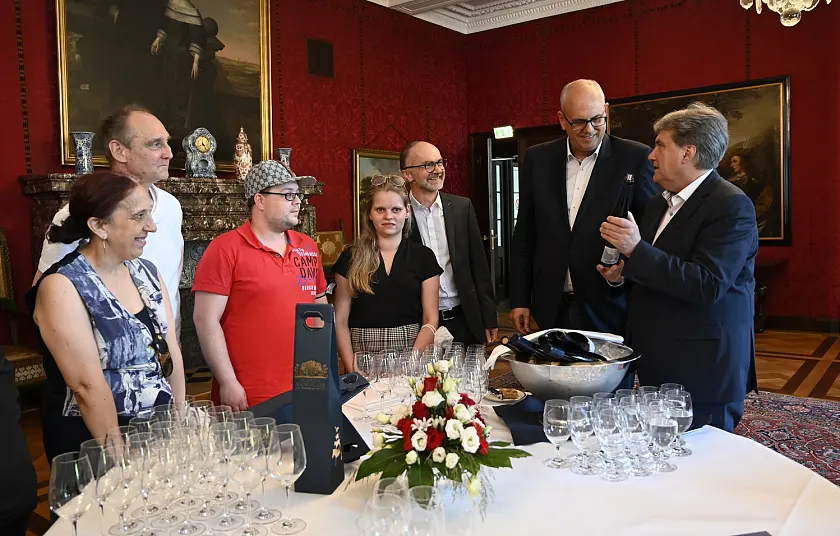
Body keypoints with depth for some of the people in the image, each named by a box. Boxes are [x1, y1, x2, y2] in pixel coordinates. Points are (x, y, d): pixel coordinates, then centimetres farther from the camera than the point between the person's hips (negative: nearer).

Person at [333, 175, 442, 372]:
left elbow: (430, 320, 4)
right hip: (364, 355, 1)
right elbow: (340, 321, 5)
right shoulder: (351, 258, 7)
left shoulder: (423, 256, 7)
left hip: (411, 348, 0)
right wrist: (351, 368, -7)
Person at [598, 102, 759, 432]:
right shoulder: (660, 203, 13)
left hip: (704, 369, -8)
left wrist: (636, 249, -26)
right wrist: (622, 275, 5)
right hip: (656, 367, 8)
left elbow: (708, 285, -25)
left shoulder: (731, 206, -14)